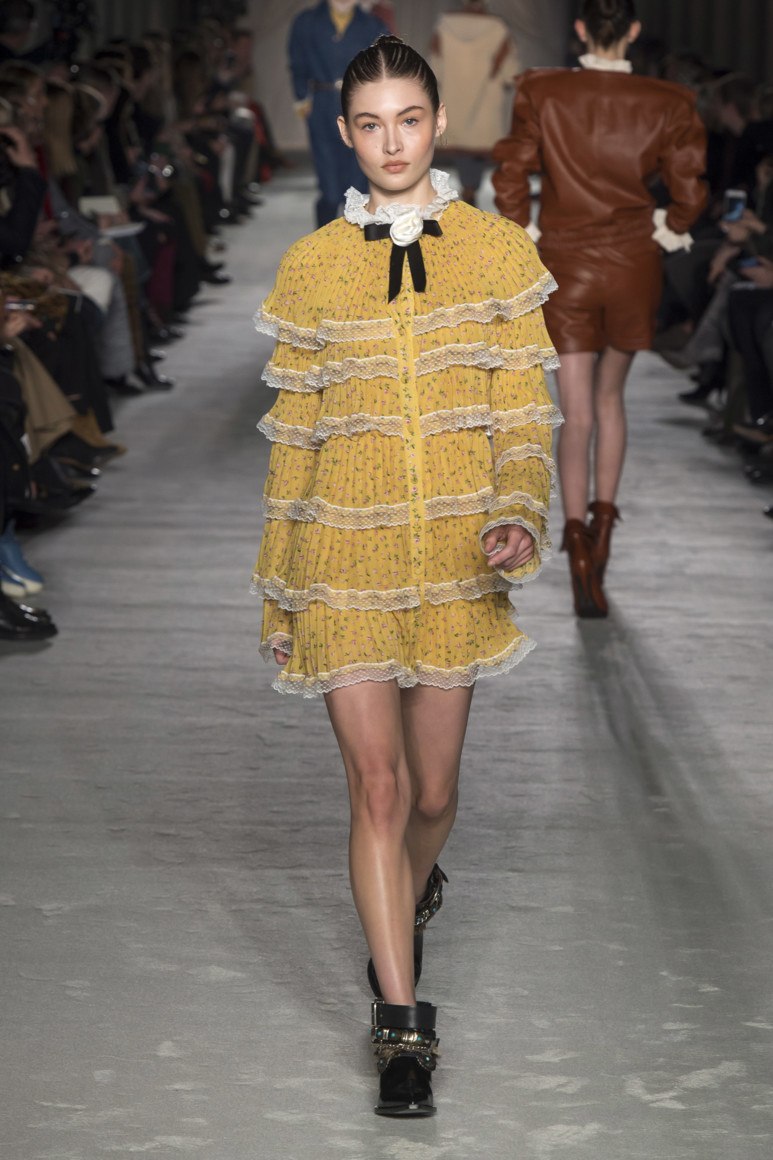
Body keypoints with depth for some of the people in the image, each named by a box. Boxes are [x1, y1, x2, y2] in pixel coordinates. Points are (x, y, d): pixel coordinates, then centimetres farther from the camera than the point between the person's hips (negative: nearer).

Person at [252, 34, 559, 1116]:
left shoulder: (500, 253, 2)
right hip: (344, 560, -1)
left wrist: (521, 513, -18)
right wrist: (276, 589, 9)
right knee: (378, 783, -9)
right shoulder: (311, 267, 3)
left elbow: (523, 413, 2)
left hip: (454, 561, 1)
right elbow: (293, 435, 8)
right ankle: (403, 1028, -4)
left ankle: (411, 894, 47)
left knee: (432, 790, 11)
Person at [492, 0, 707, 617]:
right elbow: (689, 193, -3)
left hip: (566, 266, -1)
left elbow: (512, 177, -6)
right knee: (610, 394, 22)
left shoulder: (541, 93, -9)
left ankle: (580, 553, -8)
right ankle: (603, 526, 23)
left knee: (577, 416, 1)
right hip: (634, 266, 1)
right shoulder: (667, 104, -7)